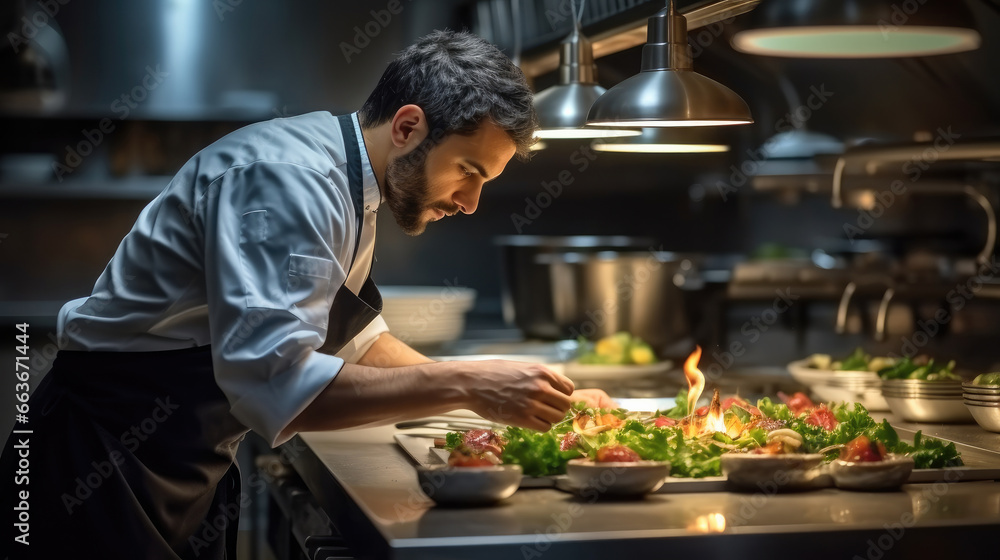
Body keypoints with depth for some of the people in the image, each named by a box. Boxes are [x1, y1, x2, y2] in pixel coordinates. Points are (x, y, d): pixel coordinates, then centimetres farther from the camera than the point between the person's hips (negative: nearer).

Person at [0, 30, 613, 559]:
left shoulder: (349, 183, 7)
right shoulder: (289, 180, -25)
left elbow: (353, 334, 21)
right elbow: (273, 381, -36)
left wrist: (483, 387, 9)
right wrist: (463, 385, -32)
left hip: (190, 460, 10)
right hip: (111, 460, -10)